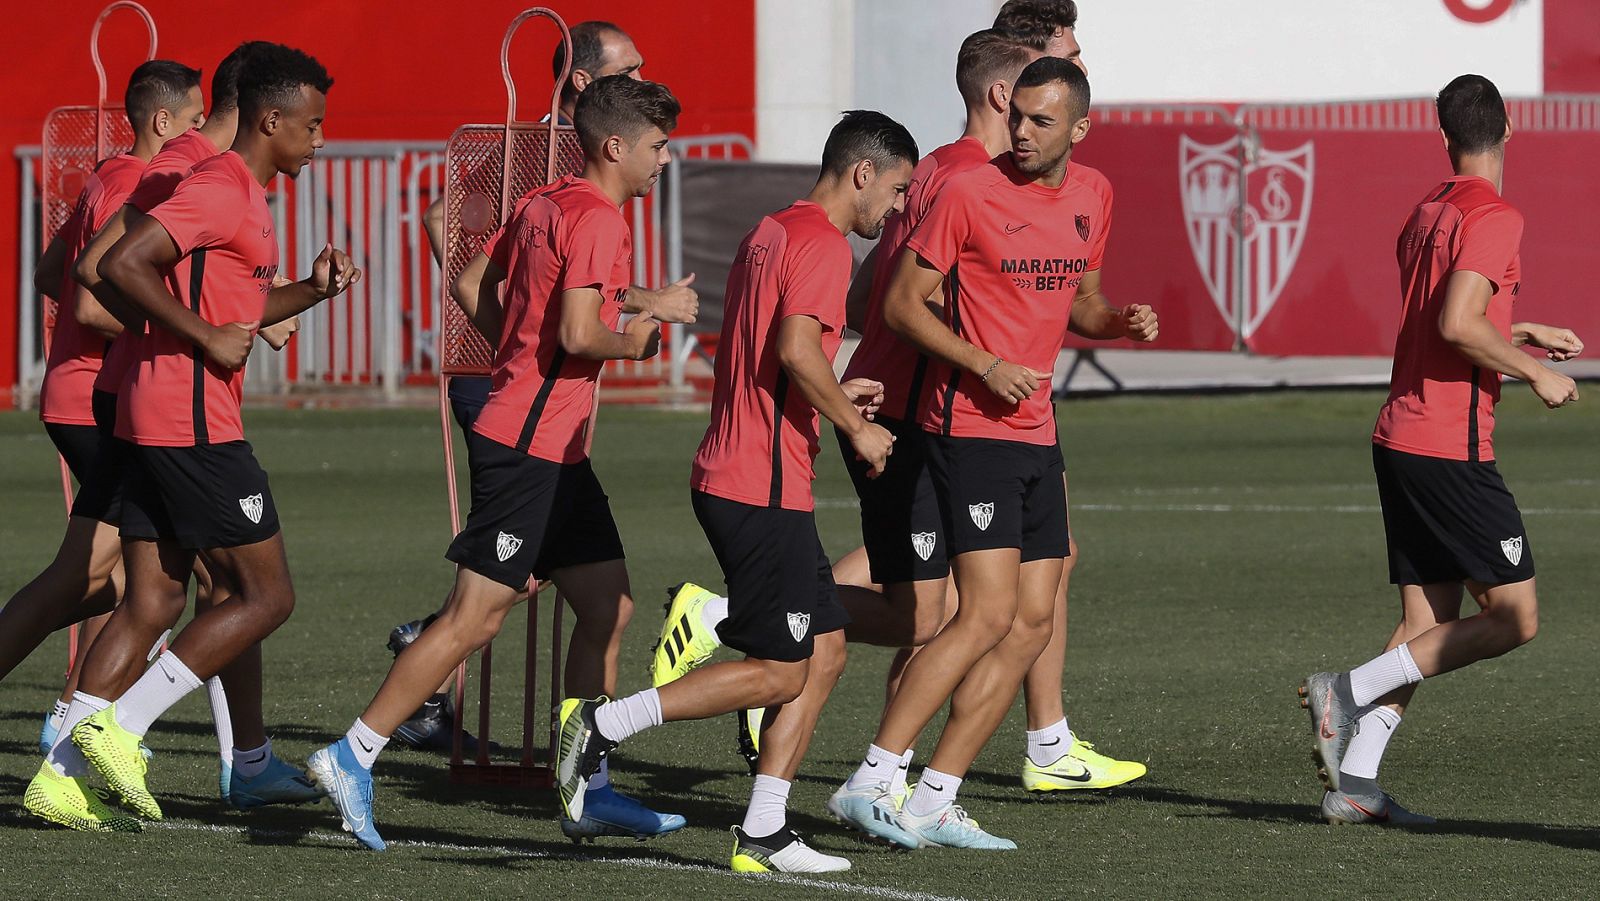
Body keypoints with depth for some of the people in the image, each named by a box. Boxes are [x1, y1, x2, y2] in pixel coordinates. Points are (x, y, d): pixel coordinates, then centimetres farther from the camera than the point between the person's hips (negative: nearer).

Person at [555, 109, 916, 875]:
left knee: (824, 651, 11)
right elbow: (797, 349, -26)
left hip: (729, 479, 10)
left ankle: (762, 832, 9)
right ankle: (603, 724, -5)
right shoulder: (822, 244, -12)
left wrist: (835, 396, 19)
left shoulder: (769, 234, 17)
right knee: (780, 671, -5)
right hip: (765, 490, -10)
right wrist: (855, 427, -15)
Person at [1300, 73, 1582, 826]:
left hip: (1399, 439, 9)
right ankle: (1350, 691, -11)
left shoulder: (1427, 211, 14)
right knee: (1513, 617, -4)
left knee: (1429, 623, 9)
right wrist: (1535, 373, -12)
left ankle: (1354, 784, 1)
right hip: (1451, 447, -9)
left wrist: (1519, 334, 30)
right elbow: (1458, 323, -24)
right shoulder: (1493, 217, -12)